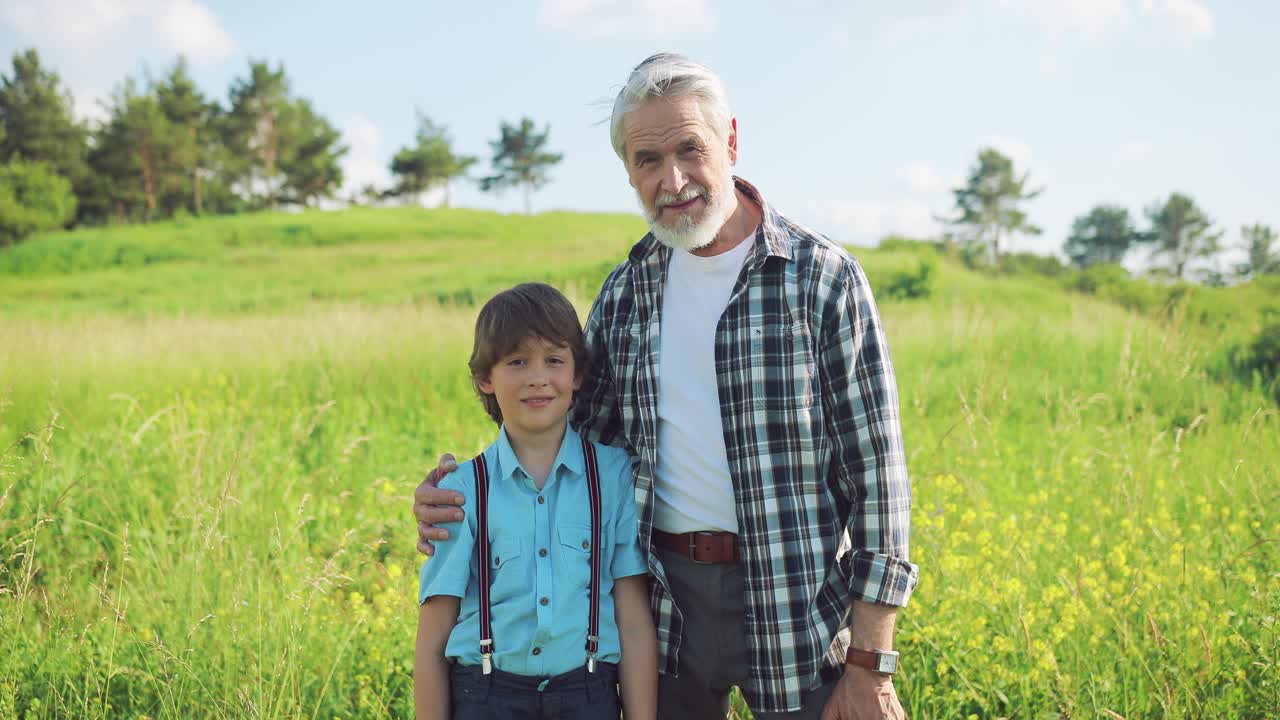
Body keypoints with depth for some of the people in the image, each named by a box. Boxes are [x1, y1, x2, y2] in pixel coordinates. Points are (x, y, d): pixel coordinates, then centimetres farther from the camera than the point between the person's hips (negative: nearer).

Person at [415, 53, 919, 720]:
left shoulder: (822, 277, -8)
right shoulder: (628, 287, 6)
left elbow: (875, 469, -8)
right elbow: (581, 430, 15)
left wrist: (870, 662, -11)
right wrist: (462, 499, -3)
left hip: (796, 599, -4)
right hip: (664, 599, 4)